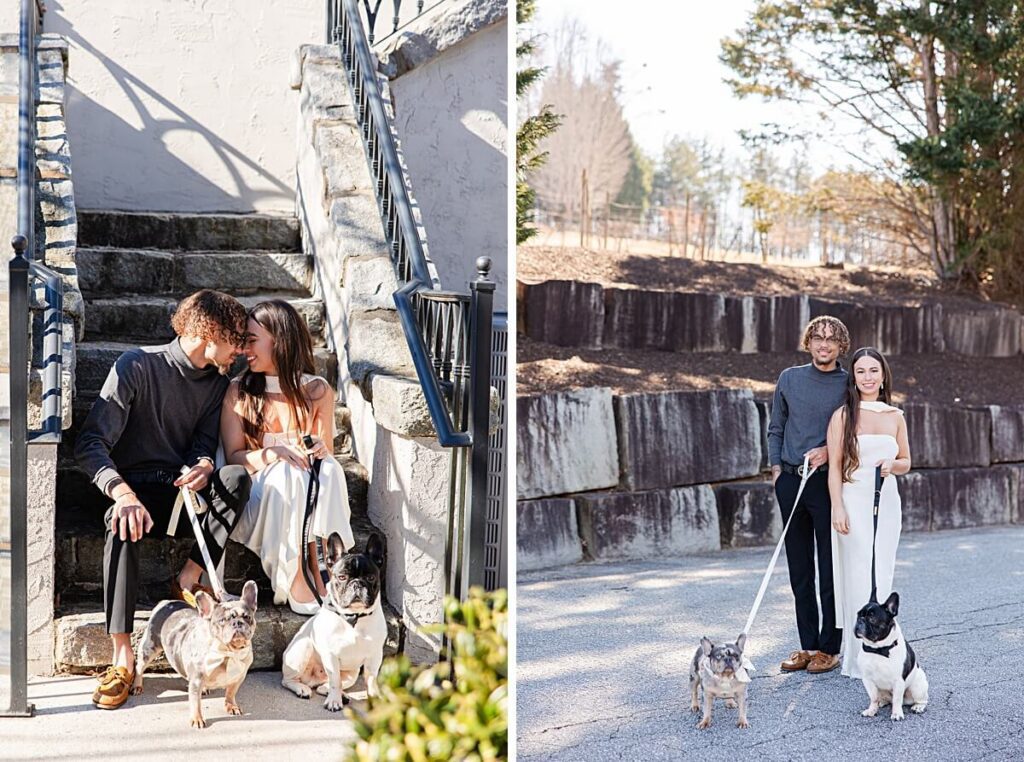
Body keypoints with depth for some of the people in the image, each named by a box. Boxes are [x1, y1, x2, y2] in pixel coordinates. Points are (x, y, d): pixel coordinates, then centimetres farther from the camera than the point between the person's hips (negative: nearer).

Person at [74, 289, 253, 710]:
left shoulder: (216, 382, 8)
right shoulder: (137, 366, -10)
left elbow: (204, 443, 7)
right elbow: (91, 443, -17)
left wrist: (204, 466, -21)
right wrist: (122, 492, -36)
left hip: (183, 491, 4)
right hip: (137, 489, -4)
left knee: (236, 477, -28)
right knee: (123, 525, -39)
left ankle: (188, 581, -20)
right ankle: (122, 660, -36)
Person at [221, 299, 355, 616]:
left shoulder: (318, 391, 4)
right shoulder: (239, 391, 2)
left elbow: (327, 452, 9)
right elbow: (233, 457, -2)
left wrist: (321, 451, -17)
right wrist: (273, 453, -22)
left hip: (311, 492, 1)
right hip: (259, 492, -1)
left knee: (329, 469, -32)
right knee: (287, 474, -35)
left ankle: (323, 573, -36)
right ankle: (299, 585, -34)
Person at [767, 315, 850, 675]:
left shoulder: (850, 385, 0)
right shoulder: (789, 378, 10)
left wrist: (829, 450, -13)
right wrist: (776, 468, 6)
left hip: (828, 482, -4)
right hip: (791, 481, 4)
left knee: (831, 569, -1)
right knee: (799, 570, 9)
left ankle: (829, 648, 7)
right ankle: (807, 644, 17)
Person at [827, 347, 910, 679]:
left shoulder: (895, 416, 11)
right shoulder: (843, 416, 0)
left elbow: (906, 462, 17)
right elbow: (835, 465, -3)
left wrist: (892, 465, -6)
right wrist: (838, 508, -11)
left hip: (887, 500, 4)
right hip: (854, 500, -4)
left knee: (882, 575, 5)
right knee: (860, 575, -7)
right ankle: (860, 658, -2)